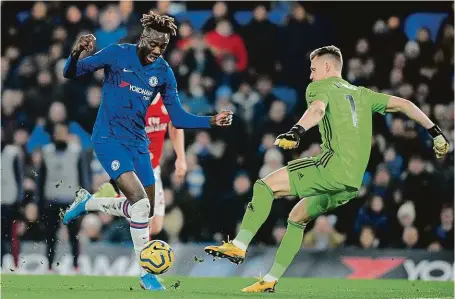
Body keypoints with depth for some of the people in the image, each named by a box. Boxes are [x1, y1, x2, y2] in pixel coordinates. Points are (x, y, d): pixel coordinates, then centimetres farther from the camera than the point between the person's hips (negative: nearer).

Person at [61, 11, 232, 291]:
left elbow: (178, 117, 6)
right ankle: (146, 274, -10)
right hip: (109, 139, -6)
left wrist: (212, 121, -8)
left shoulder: (164, 72, 1)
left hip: (137, 142, 6)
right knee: (140, 201, -20)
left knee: (144, 209, 10)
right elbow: (72, 73, -8)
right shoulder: (117, 55, -11)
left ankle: (86, 202, 33)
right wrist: (77, 53, -30)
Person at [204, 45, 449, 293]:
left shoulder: (320, 87, 7)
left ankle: (239, 246, -21)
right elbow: (404, 104, 25)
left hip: (333, 168, -8)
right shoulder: (362, 94, 27)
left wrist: (297, 131, -36)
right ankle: (270, 280, 17)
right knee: (297, 219, 21)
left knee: (265, 186, -8)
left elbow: (318, 109, -17)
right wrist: (435, 132, 30)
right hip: (353, 183, 8)